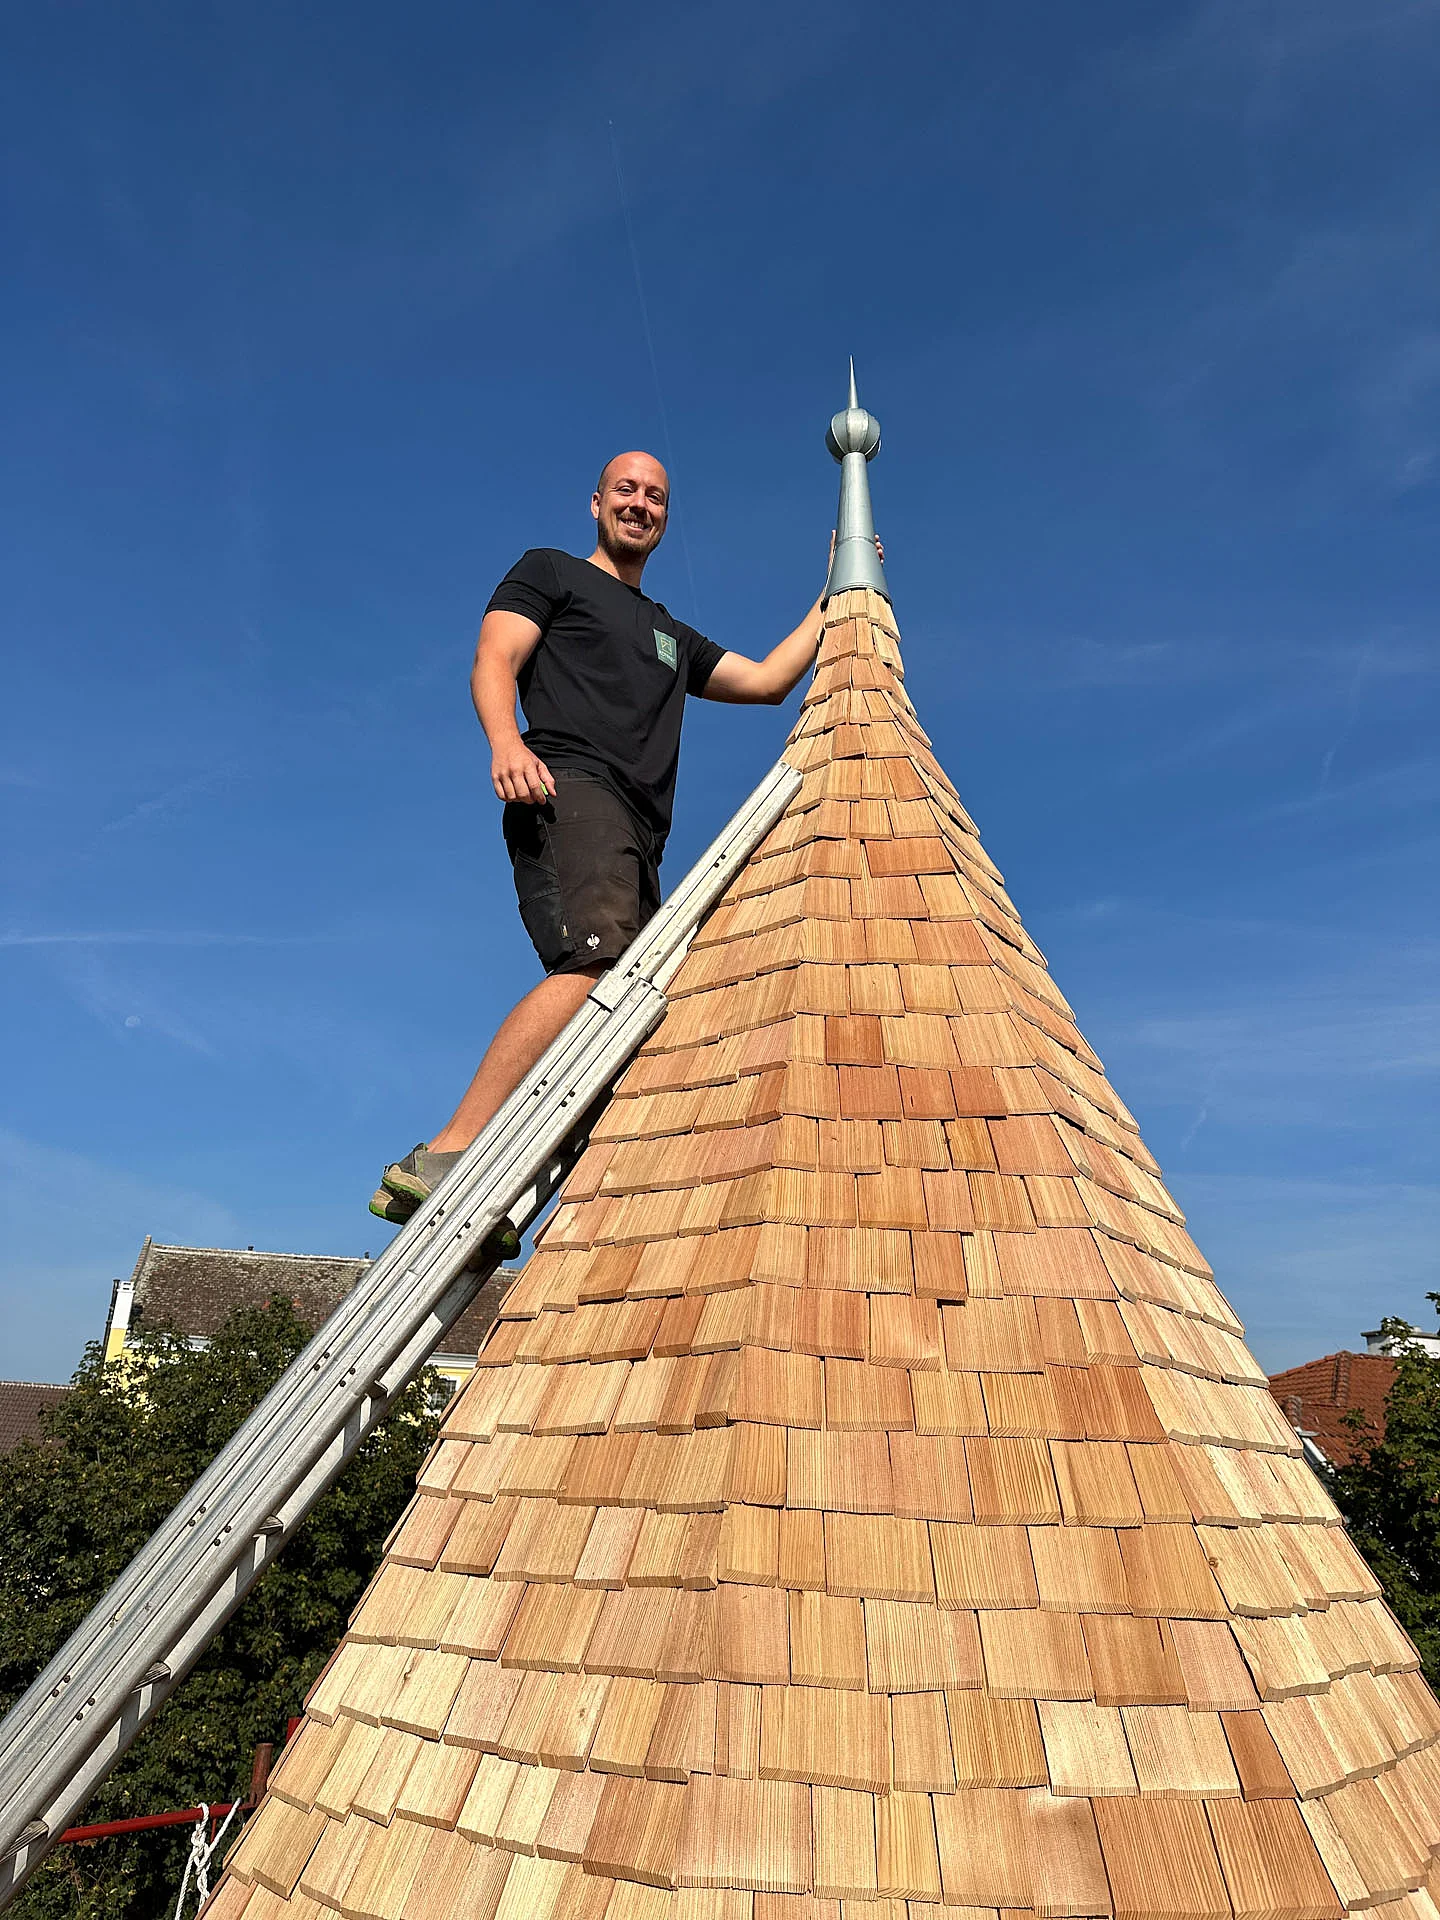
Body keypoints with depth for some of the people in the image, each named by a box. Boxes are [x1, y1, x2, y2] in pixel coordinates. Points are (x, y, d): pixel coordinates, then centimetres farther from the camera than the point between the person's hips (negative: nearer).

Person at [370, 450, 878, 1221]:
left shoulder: (673, 635, 38)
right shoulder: (550, 572, 20)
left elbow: (766, 680, 35)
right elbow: (493, 659, 4)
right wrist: (505, 741, -17)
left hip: (639, 837, 7)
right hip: (570, 789, -7)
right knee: (598, 964, -31)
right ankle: (440, 1159, -35)